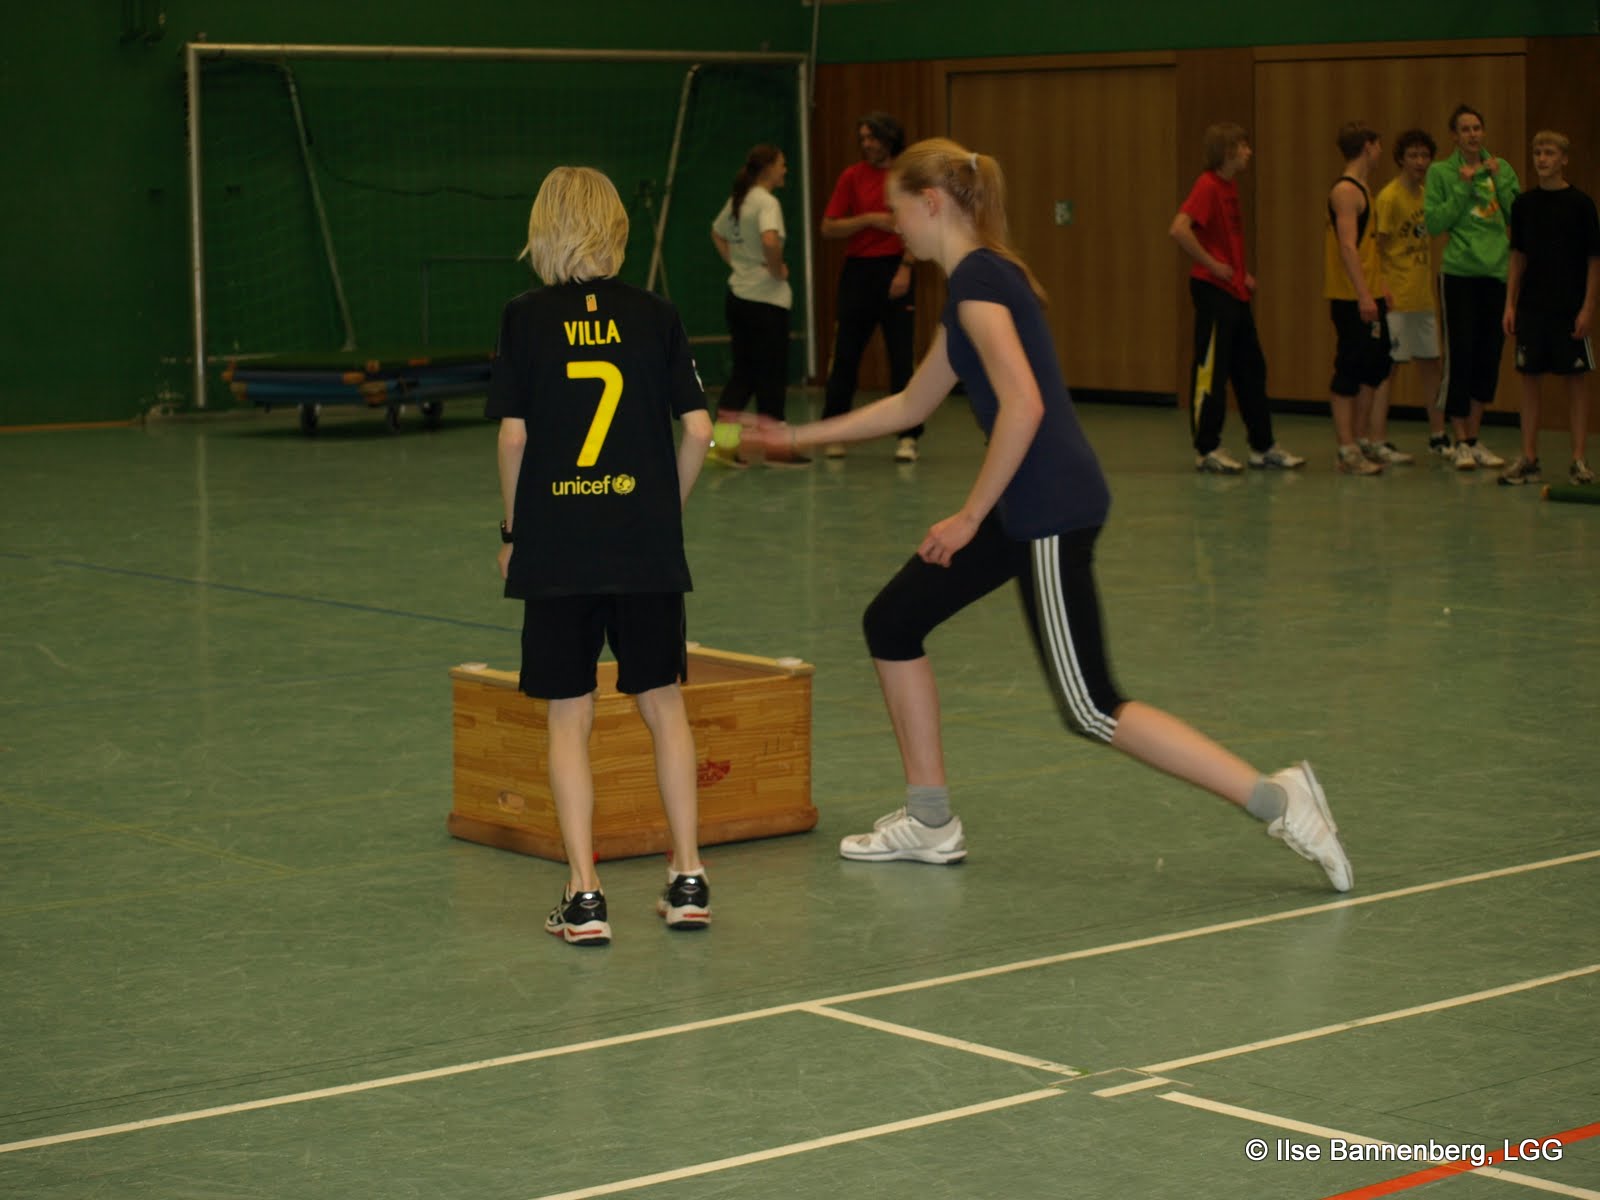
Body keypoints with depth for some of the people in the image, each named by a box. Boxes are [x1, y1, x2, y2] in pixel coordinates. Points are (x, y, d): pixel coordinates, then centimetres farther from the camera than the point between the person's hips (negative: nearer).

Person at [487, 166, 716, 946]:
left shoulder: (526, 319, -2)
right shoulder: (654, 316, 2)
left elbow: (513, 437, -4)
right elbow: (698, 428, -1)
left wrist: (512, 531, 8)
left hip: (556, 545, -1)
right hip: (646, 545, 2)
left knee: (569, 717, 4)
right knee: (662, 705, 13)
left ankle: (584, 896, 1)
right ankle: (688, 877, 13)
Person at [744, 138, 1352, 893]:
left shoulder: (979, 279, -13)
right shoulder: (978, 280, 17)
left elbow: (1023, 405, -24)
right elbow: (911, 404, 28)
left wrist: (971, 515, -16)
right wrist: (801, 436, 31)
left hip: (1051, 509, -10)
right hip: (1023, 508, 10)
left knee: (1091, 710, -7)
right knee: (892, 623, 15)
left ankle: (1275, 800, -7)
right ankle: (930, 823, 22)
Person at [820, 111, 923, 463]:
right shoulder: (853, 176, 4)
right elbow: (828, 227, 1)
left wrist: (906, 267, -10)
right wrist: (870, 219, -11)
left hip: (896, 269, -1)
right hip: (858, 270, 1)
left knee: (902, 357, -2)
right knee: (846, 356, 4)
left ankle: (906, 436, 3)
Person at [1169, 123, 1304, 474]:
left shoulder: (1230, 185, 13)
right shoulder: (1208, 186, -14)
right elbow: (1179, 229, -28)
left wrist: (1243, 273, 14)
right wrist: (1212, 265, -20)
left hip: (1236, 291, 9)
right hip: (1212, 290, -9)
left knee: (1251, 368, 12)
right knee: (1211, 369, -4)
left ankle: (1263, 446, 18)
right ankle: (1207, 449, 2)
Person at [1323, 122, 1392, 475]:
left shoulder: (1361, 189, 18)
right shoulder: (1345, 190, -13)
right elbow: (1347, 246, -20)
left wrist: (1379, 292, 21)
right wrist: (1363, 295, -25)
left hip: (1369, 296, 10)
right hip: (1350, 298, -10)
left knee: (1374, 367, 12)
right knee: (1350, 370, -7)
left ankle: (1359, 442, 18)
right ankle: (1347, 450, -4)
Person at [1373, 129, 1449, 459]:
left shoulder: (1426, 194, 12)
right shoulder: (1389, 197, -11)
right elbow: (1378, 247, -12)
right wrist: (1383, 290, -18)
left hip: (1423, 295, 8)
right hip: (1397, 296, -8)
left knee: (1430, 363, 12)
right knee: (1388, 367, -7)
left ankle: (1437, 436, 21)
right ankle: (1377, 441, -5)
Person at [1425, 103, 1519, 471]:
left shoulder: (1501, 168, 9)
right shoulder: (1440, 172, 1)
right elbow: (1434, 223, -6)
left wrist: (1499, 181, -7)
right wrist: (1463, 188, -11)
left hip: (1498, 273, 3)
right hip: (1459, 274, -3)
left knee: (1489, 357, 7)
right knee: (1460, 357, -4)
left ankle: (1475, 438, 18)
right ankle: (1461, 443, 3)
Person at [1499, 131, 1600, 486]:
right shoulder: (1524, 204, 6)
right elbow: (1518, 257, 11)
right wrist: (1510, 304, 5)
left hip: (1570, 308, -3)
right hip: (1531, 307, 4)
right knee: (1529, 378, 4)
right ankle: (1528, 459, 10)